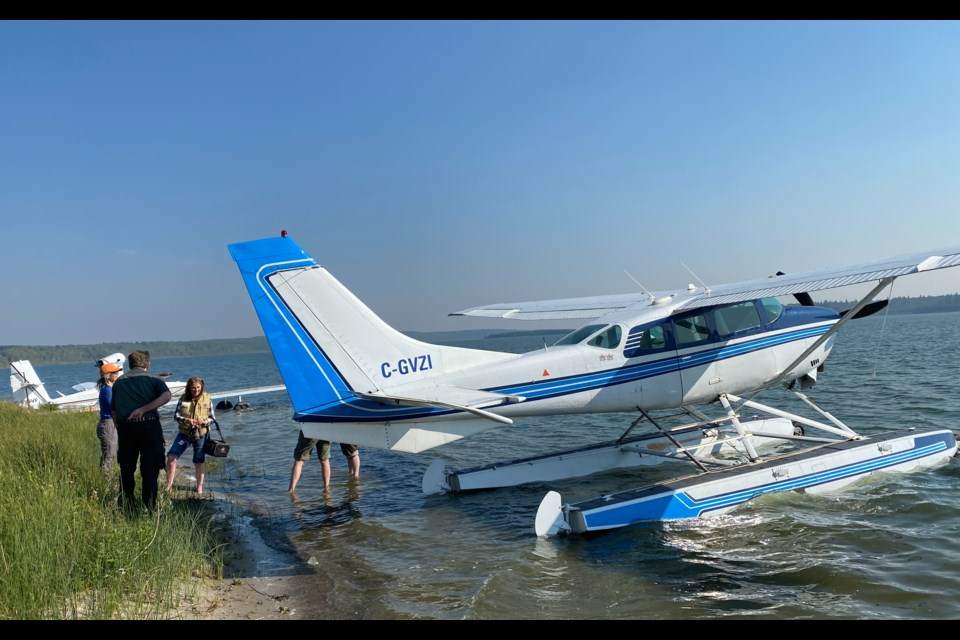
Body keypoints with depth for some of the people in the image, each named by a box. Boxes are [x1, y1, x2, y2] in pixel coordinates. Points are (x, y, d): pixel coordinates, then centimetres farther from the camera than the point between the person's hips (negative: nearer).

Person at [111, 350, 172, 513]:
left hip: (125, 428, 3)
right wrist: (143, 409, -16)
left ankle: (126, 507, 23)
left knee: (126, 470, 17)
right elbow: (167, 395, -16)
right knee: (150, 470, 2)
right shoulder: (153, 379, 4)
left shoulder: (119, 381, 16)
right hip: (149, 426, -3)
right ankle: (149, 509, 0)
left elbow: (113, 410, 14)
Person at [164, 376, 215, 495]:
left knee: (199, 461, 9)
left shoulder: (207, 399, -5)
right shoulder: (183, 399, -3)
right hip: (184, 433, 1)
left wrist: (204, 421, -22)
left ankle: (199, 487, 24)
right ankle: (169, 484, 4)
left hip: (200, 434, -1)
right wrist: (186, 420, -23)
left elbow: (212, 418, 0)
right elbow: (176, 415, -4)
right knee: (171, 456, -10)